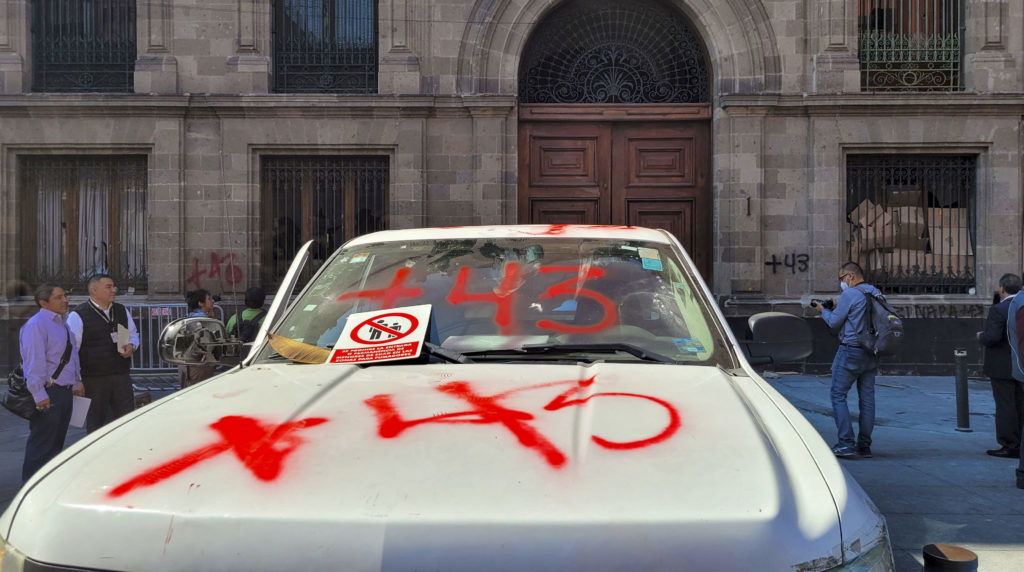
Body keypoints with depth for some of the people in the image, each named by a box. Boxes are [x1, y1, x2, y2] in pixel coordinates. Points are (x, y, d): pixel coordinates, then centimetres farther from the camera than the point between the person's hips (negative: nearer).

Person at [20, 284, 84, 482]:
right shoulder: (36, 325, -15)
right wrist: (39, 395, -25)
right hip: (47, 394, -10)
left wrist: (76, 382, 18)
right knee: (41, 446, -5)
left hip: (64, 391, 10)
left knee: (56, 444, 17)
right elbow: (33, 362, -21)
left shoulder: (62, 323, 15)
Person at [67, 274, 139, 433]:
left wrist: (131, 346, 0)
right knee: (95, 424, 7)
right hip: (93, 380, -4)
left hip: (122, 376, 5)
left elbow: (133, 334, 24)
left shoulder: (121, 310, 11)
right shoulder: (78, 315, -6)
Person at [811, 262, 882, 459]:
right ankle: (865, 446, 12)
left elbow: (834, 322, -8)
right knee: (867, 397, 9)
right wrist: (836, 308, 17)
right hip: (871, 353, 8)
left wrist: (823, 310, 10)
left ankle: (846, 443, -7)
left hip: (851, 350, -8)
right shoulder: (876, 293, 12)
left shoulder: (849, 295, -12)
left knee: (838, 395, -1)